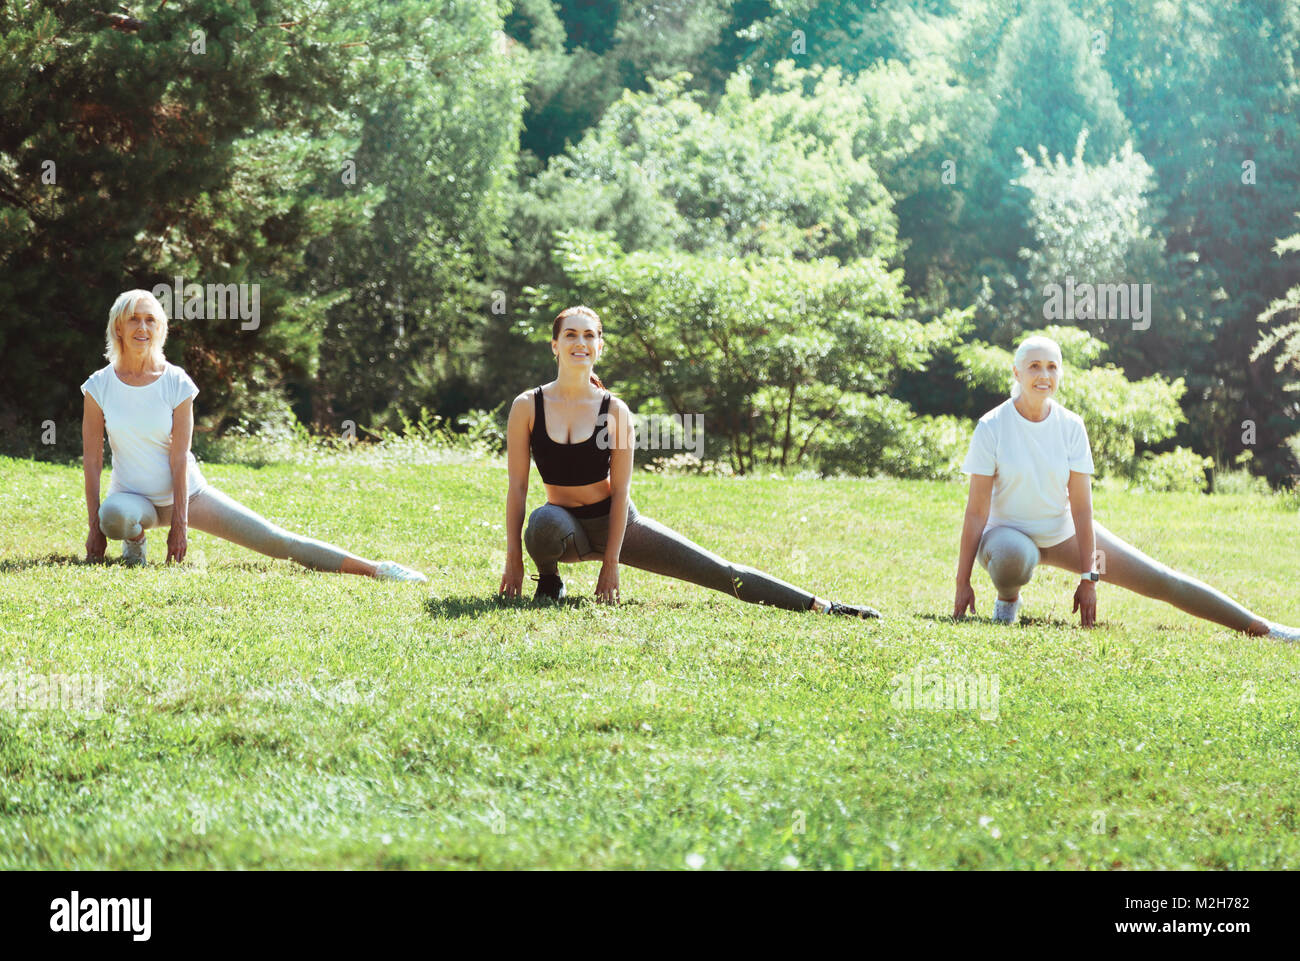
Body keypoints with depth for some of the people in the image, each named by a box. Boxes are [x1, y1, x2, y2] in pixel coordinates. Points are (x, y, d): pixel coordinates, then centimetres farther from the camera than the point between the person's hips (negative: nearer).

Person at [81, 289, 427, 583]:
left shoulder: (176, 383, -9)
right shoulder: (99, 386, -8)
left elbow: (179, 457, -9)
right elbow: (92, 460, -6)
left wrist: (179, 522, -13)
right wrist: (94, 526, -9)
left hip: (187, 492, 0)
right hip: (133, 497, 0)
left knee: (274, 540, -9)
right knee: (114, 515, -39)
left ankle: (374, 570, -8)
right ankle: (134, 539, -4)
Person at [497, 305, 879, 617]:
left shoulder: (614, 411, -9)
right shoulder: (528, 406, -10)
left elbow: (620, 492, -6)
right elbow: (517, 486, -7)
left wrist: (610, 562, -10)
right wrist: (513, 558, -11)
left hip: (616, 523, 1)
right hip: (567, 528, -1)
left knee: (722, 573, -3)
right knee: (545, 522, -41)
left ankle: (820, 606, 3)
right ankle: (549, 579, -8)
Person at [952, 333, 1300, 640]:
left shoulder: (1071, 426, -9)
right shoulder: (991, 428, -17)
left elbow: (1080, 507, -7)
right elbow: (977, 510, -16)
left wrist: (1088, 576, -10)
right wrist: (962, 583, -17)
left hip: (1063, 533, 3)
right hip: (1008, 531, -3)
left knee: (1160, 580, -3)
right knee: (1012, 556, -42)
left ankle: (1258, 627, 4)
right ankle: (1007, 599, -7)